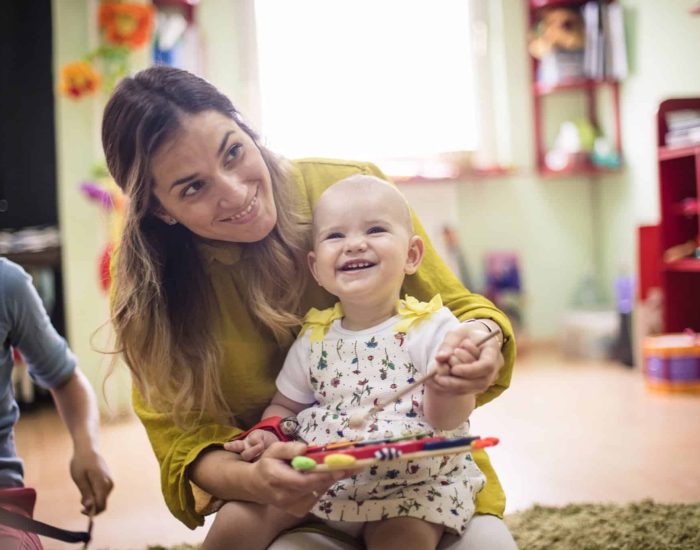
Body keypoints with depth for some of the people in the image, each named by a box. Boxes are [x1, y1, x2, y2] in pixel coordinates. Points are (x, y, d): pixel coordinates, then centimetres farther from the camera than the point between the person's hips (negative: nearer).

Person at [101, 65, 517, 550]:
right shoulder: (149, 281, -8)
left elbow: (452, 308, -2)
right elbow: (183, 438, -7)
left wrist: (482, 337, -26)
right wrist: (251, 480, -29)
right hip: (292, 494, 0)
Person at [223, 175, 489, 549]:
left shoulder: (433, 326, -8)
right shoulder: (314, 337, 3)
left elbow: (445, 420, -13)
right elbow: (285, 405, 15)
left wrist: (446, 389, -34)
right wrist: (269, 434, -6)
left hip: (414, 483, -3)